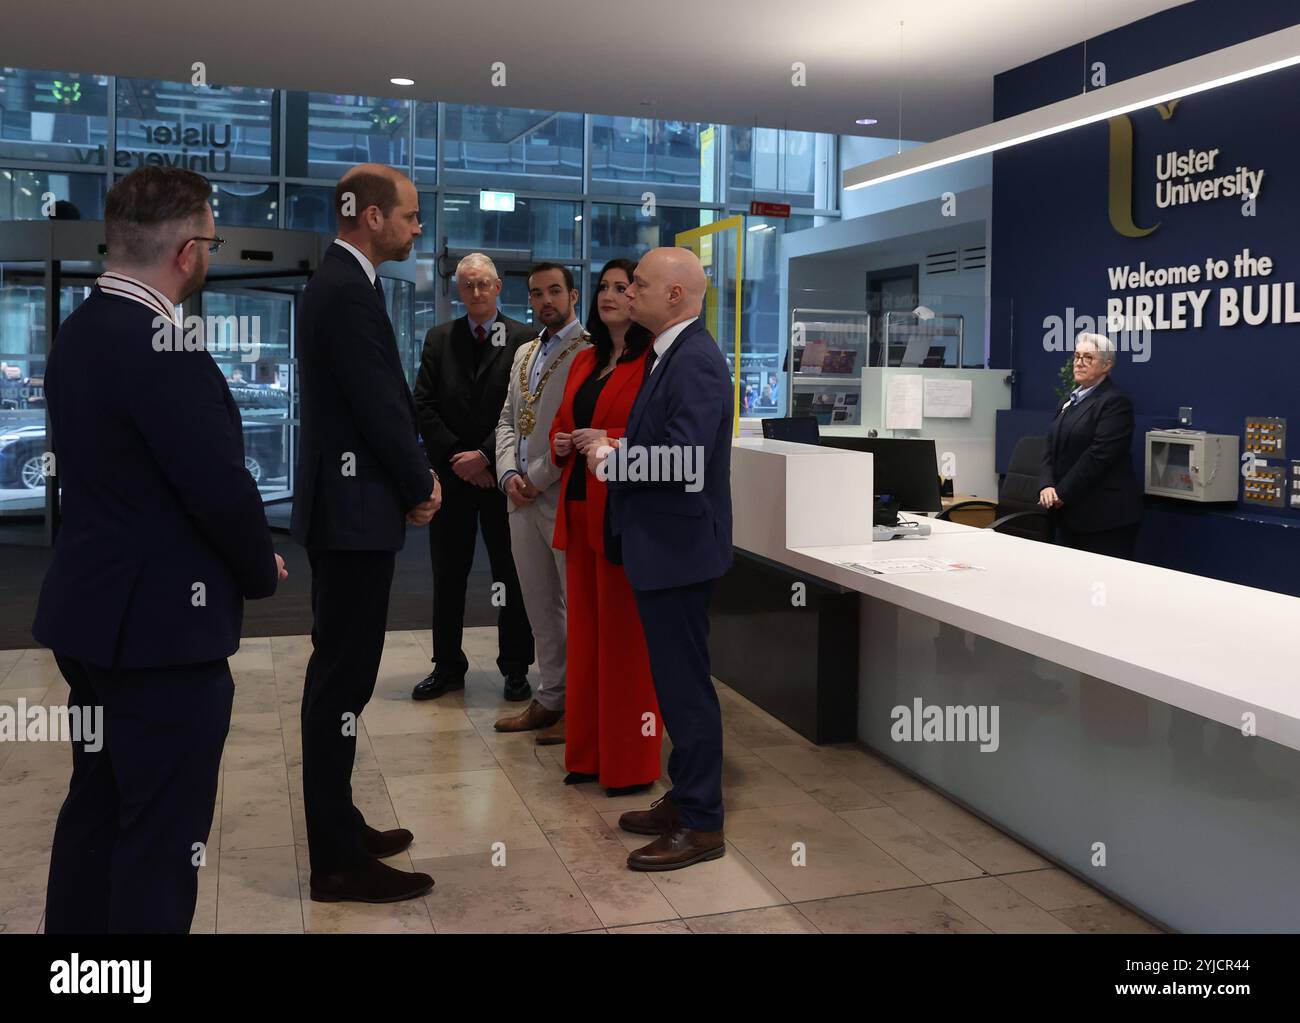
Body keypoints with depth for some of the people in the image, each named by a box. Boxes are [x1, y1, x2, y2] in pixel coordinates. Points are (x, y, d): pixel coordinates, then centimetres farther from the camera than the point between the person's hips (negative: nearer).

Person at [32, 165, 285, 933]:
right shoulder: (161, 346, -21)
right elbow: (221, 485, -22)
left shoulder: (82, 330, 9)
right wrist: (261, 572, -2)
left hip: (95, 609, 10)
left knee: (98, 807, 21)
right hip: (161, 620, -10)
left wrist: (243, 562, 13)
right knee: (163, 835, 2)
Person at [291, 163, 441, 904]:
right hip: (354, 507, -11)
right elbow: (380, 406, -20)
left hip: (343, 502, 11)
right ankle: (338, 861, 6)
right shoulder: (349, 292, -17)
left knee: (340, 671, 16)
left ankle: (337, 827, 28)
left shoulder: (339, 283, 15)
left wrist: (418, 472, 7)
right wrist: (421, 487, -6)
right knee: (344, 676, -4)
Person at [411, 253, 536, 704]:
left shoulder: (524, 339, -1)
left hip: (501, 474, -3)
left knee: (511, 577, 5)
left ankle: (515, 669, 16)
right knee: (448, 577, 9)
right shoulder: (439, 339, 8)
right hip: (452, 475, 3)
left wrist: (485, 456, -13)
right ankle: (447, 667, 21)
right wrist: (456, 457, -7)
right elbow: (424, 406, 3)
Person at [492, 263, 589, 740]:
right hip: (523, 499, 8)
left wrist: (538, 476, -13)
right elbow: (507, 420, 18)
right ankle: (551, 696, 24)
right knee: (540, 606, 13)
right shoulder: (524, 353, 19)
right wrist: (509, 474, 1)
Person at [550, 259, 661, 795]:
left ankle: (630, 764, 12)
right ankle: (587, 753, 23)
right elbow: (562, 423, 25)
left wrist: (609, 441, -20)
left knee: (627, 635, -1)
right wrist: (561, 442, 4)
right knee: (584, 630, 12)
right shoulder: (584, 361, 17)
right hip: (581, 510, 8)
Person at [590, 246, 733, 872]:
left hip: (678, 547, -10)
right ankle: (683, 800, 32)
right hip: (660, 544, 10)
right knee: (676, 677, 18)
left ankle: (700, 825, 12)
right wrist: (615, 450, 3)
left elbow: (683, 459, -27)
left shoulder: (695, 362, -18)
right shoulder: (668, 355, 13)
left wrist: (611, 460, -14)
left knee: (685, 684, -1)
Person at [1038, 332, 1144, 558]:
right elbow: (1051, 448, 12)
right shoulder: (1072, 399, 17)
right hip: (1069, 514, 8)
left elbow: (1098, 454, -18)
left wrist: (1062, 494, -15)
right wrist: (1047, 486, -5)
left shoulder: (1115, 402, -9)